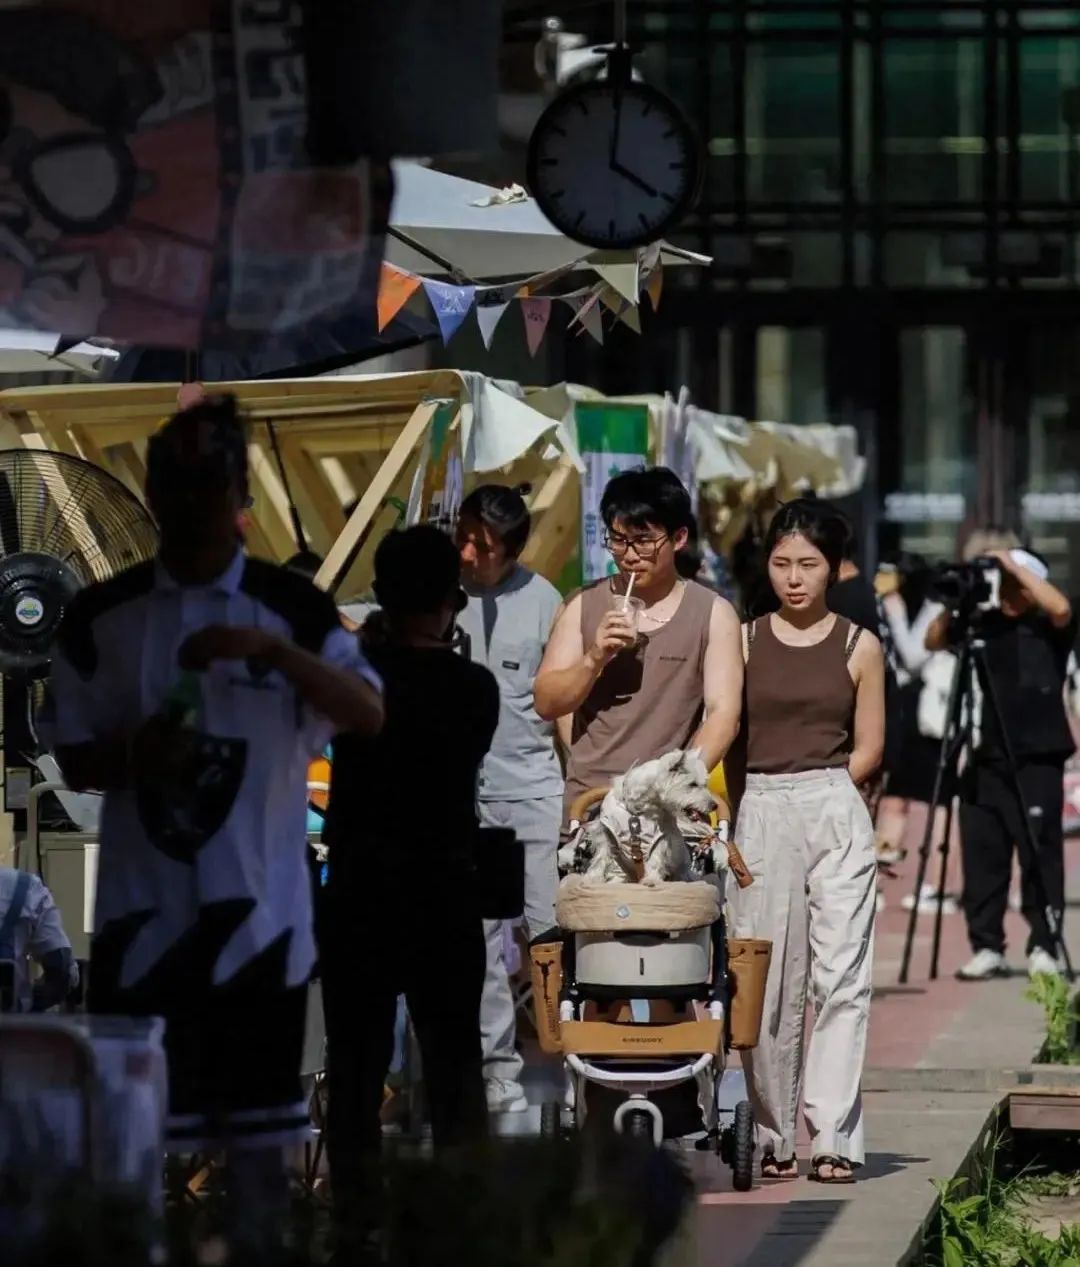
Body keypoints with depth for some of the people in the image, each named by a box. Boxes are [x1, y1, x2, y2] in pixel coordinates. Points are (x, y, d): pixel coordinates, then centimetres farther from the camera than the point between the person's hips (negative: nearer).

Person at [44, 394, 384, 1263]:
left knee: (261, 1123, 4)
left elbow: (369, 715, -11)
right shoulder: (101, 615, 6)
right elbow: (74, 762, 8)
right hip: (144, 908, 1)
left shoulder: (293, 606, 2)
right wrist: (135, 754, -15)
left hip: (257, 906, -1)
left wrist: (273, 649, -26)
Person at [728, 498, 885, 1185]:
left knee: (842, 976, -8)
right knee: (768, 982, 0)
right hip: (760, 817, 1)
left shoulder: (859, 647, 7)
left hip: (837, 813, -1)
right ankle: (773, 1138, 7)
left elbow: (868, 749, 8)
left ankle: (833, 1137, -10)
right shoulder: (744, 641, 9)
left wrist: (820, 795, -1)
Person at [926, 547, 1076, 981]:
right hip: (987, 757, 4)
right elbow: (934, 641, 9)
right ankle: (986, 947, 9)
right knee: (981, 853, 3)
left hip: (1037, 760, -4)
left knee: (1040, 854, -4)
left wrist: (1015, 566, -15)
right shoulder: (985, 623, 10)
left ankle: (1043, 948, 2)